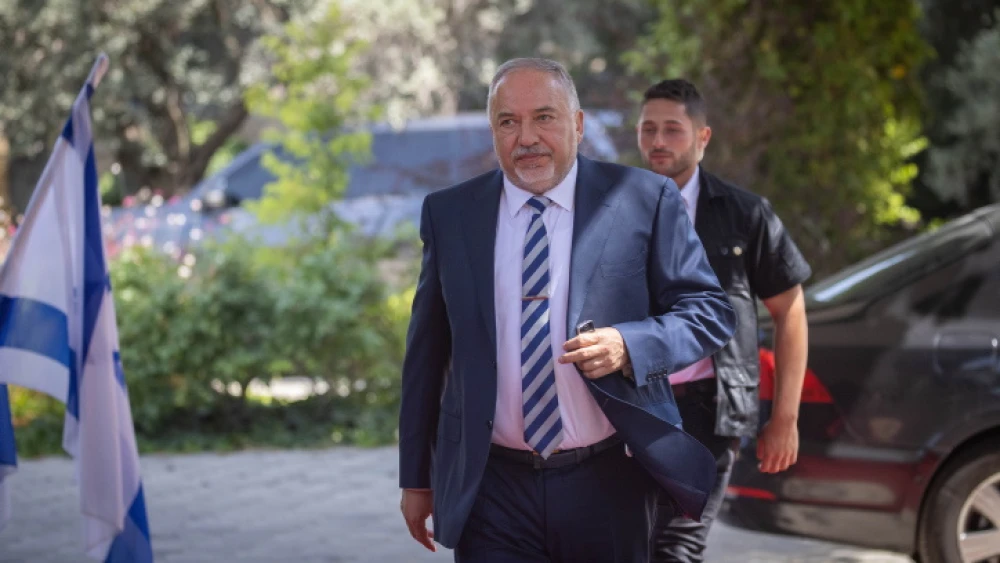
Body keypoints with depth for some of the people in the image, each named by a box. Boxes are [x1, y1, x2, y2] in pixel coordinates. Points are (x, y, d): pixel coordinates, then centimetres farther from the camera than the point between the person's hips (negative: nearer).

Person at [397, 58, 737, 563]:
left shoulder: (644, 200, -2)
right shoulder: (448, 214, 4)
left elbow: (710, 311, -1)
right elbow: (426, 351, 10)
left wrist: (629, 346, -21)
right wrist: (416, 477, 11)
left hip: (609, 485, 0)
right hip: (492, 493, 1)